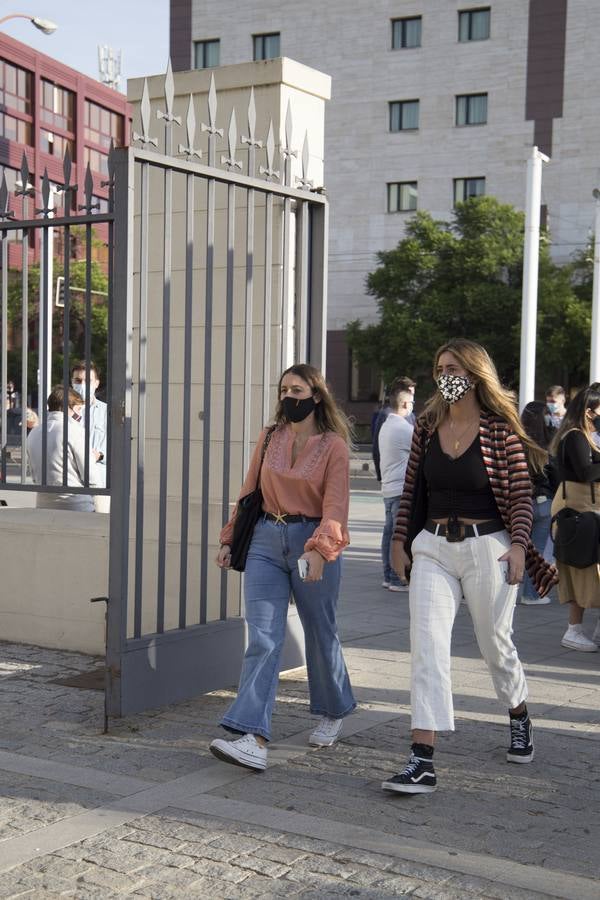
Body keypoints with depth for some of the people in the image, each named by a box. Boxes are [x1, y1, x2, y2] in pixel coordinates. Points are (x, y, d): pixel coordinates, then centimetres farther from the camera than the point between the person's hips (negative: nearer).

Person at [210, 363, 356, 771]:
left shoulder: (333, 446, -5)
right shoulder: (270, 438, 8)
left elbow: (335, 504, -13)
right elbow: (250, 490, 16)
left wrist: (319, 549, -28)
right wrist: (229, 539, 14)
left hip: (312, 542, -3)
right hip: (266, 540, 3)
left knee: (320, 634, 11)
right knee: (262, 638, -9)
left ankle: (333, 712, 37)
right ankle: (254, 740, -17)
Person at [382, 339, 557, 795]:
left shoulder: (501, 430, -6)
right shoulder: (427, 427, 6)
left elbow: (521, 494, -6)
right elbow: (412, 490, 13)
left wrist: (519, 544, -17)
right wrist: (400, 540, 10)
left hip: (487, 548, -3)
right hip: (433, 549, 3)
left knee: (496, 643, 12)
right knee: (426, 646, -10)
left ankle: (519, 716, 45)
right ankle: (423, 762, -11)